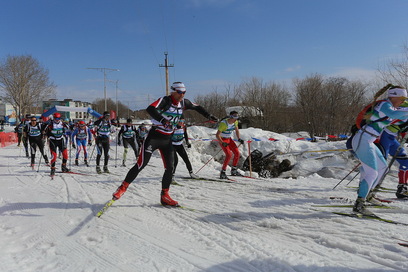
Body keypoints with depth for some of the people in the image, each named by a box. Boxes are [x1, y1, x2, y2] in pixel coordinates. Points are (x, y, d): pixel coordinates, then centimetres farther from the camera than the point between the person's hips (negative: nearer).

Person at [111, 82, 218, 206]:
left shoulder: (184, 103, 3)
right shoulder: (165, 100, -16)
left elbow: (197, 107, 21)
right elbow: (150, 109, -33)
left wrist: (209, 116, 18)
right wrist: (163, 120, -47)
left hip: (167, 140, 6)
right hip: (154, 136, -6)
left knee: (170, 168, 1)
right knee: (141, 164, -8)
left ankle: (164, 196, 14)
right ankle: (122, 188, 8)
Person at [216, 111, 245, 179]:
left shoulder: (235, 122, -7)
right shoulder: (223, 123, -28)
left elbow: (237, 130, 14)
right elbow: (217, 135, -26)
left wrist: (239, 139, 1)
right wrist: (222, 143, -37)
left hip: (229, 139, 7)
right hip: (222, 140, -7)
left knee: (237, 153, -2)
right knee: (229, 154, -22)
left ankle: (233, 170, 17)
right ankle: (222, 172, -13)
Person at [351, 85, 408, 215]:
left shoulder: (390, 107, 17)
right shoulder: (384, 104, -13)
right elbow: (394, 114, -34)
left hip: (367, 142, 11)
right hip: (362, 141, -11)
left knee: (383, 166, 21)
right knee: (372, 173, -12)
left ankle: (367, 193, 31)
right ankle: (358, 205, -9)